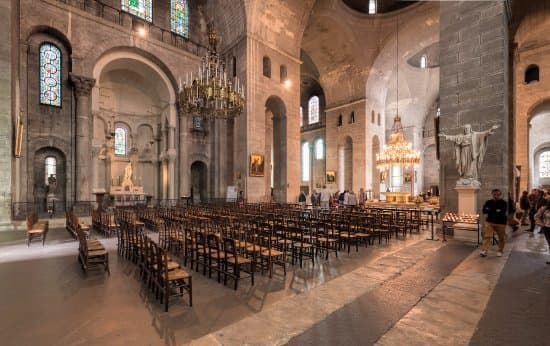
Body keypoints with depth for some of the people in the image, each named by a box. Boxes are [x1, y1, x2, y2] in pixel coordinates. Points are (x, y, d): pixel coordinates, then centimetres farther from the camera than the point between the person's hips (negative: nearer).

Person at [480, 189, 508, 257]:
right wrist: (496, 211, -14)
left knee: (501, 238, 10)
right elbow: (484, 210, -7)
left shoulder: (503, 203, -4)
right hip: (489, 221, 1)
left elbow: (502, 212, -17)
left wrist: (490, 211, -14)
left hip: (501, 222, -1)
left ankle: (500, 251, 27)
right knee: (487, 236, -7)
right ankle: (484, 250, -9)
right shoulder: (488, 202, 3)